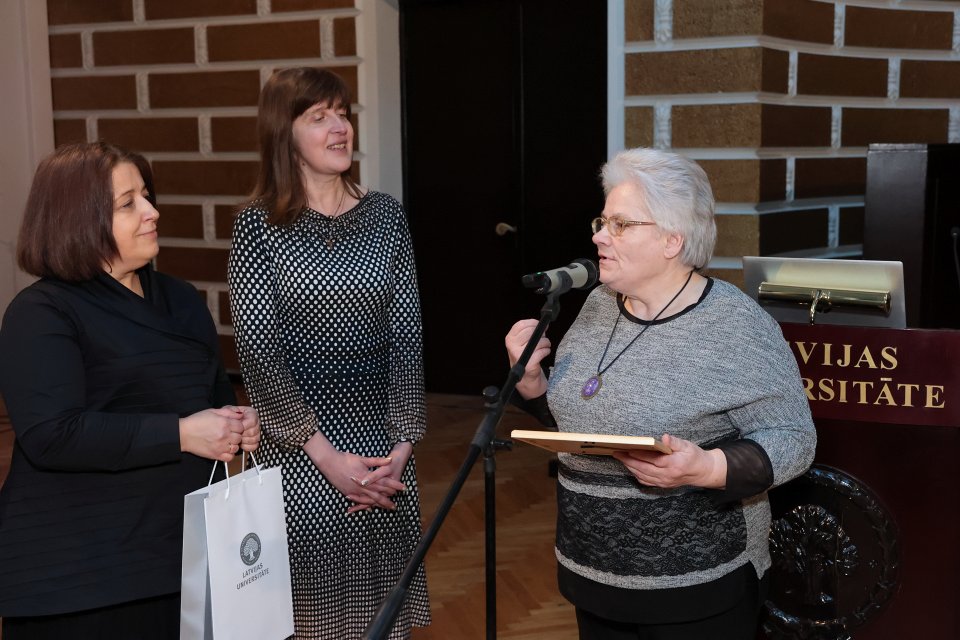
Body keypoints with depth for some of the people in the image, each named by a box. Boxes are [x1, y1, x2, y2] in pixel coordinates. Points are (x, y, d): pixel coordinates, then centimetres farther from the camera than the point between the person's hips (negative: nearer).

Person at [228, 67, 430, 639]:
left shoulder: (386, 215, 5)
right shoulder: (259, 225, -4)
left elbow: (407, 335, 3)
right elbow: (257, 351, -9)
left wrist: (403, 443, -5)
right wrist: (324, 452, -13)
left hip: (383, 442, 3)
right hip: (297, 448, -3)